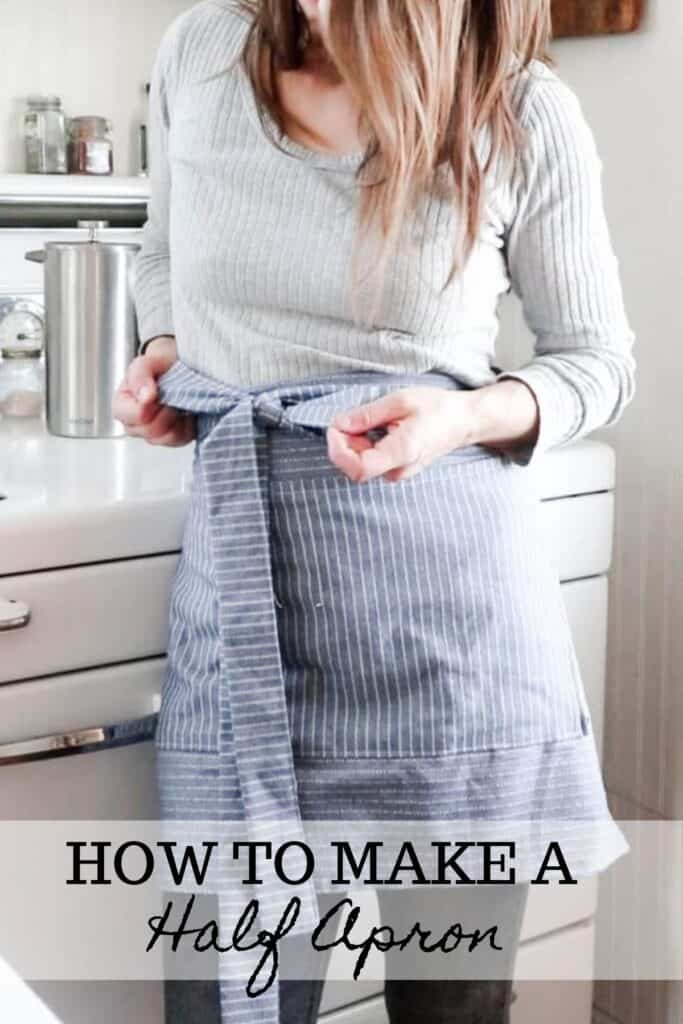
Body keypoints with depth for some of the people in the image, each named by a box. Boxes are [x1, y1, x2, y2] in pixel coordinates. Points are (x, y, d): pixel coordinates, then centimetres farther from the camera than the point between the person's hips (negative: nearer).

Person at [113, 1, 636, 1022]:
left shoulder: (526, 115, -6)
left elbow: (598, 360, 4)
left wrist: (465, 418, -15)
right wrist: (161, 353, 1)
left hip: (446, 596, -2)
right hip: (243, 584, 2)